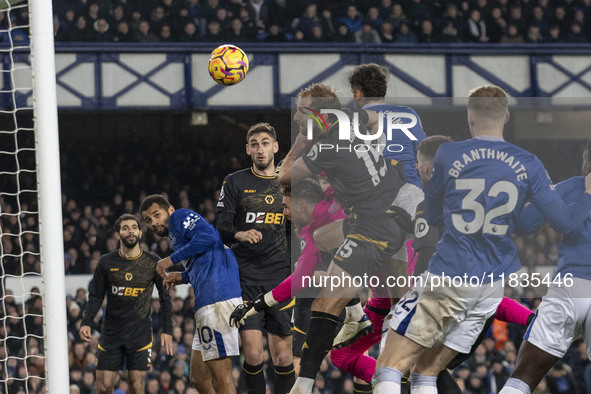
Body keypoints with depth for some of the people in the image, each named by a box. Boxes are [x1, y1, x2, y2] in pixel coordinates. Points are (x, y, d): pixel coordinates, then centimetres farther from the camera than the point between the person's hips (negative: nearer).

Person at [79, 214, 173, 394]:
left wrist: (167, 330, 0)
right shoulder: (106, 262, 3)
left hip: (140, 332, -1)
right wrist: (86, 323, -7)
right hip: (111, 331, 1)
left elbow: (165, 298, 8)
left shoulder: (153, 263, 1)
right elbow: (96, 296, 8)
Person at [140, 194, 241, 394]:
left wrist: (172, 259, -8)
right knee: (199, 377, 15)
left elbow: (209, 236, -15)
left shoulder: (180, 217, 4)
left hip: (216, 299, -11)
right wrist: (184, 277, 23)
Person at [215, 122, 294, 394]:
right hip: (247, 279, -2)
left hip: (281, 279, 2)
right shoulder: (235, 182, 4)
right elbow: (220, 228, -2)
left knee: (282, 355, -2)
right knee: (253, 352, -11)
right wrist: (240, 234, -23)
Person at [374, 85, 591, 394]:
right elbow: (564, 221, 1)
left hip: (449, 279, -5)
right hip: (494, 285, 5)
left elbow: (432, 217, 8)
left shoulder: (448, 155, -5)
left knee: (389, 369, -2)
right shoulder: (528, 165, 0)